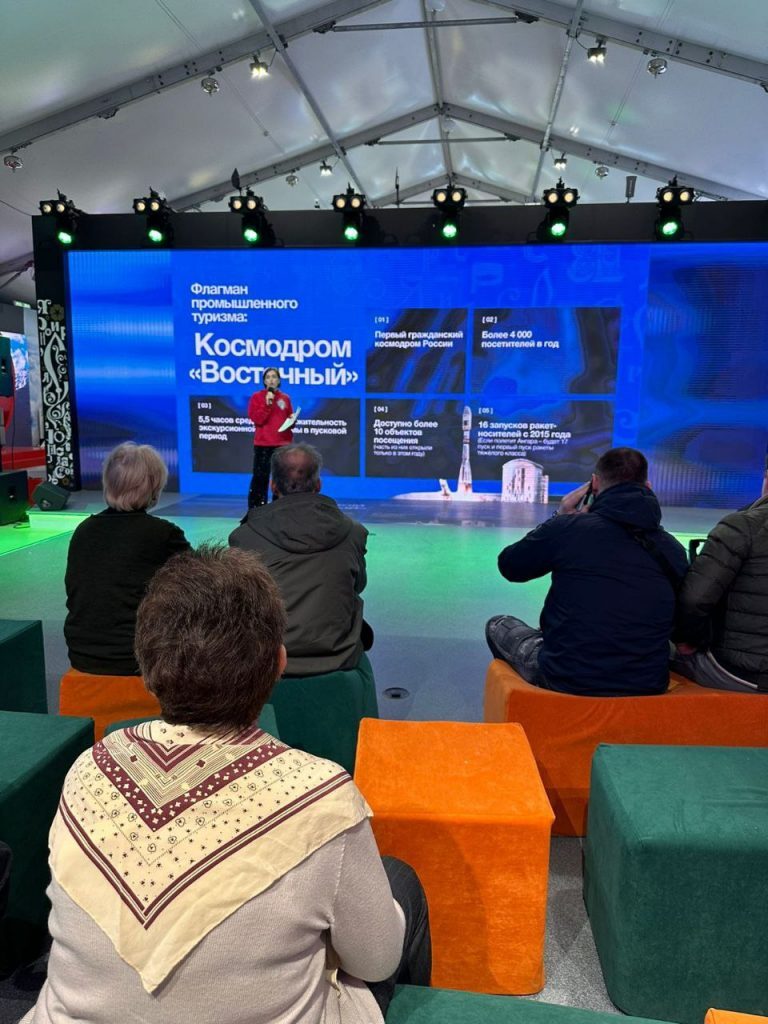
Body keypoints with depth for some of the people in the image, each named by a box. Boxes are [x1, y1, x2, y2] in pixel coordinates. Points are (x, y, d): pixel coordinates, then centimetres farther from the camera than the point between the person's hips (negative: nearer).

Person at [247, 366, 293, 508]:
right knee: (260, 477, -3)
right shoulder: (257, 396, 3)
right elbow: (256, 419, -8)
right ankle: (255, 509, 2)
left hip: (283, 444, 3)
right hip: (263, 444, -3)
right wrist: (267, 404, -16)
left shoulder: (285, 398, 12)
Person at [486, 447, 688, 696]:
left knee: (498, 625, 23)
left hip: (567, 681, -3)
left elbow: (509, 566, 3)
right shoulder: (674, 550, -3)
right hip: (647, 687, 4)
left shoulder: (567, 528, -14)